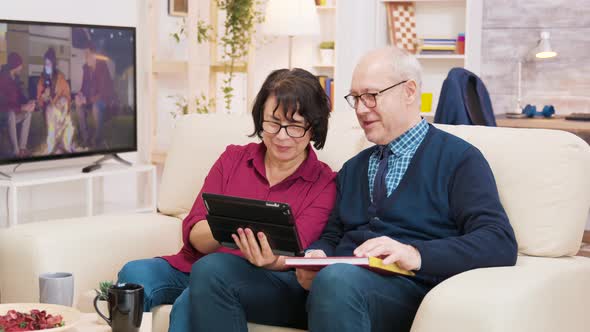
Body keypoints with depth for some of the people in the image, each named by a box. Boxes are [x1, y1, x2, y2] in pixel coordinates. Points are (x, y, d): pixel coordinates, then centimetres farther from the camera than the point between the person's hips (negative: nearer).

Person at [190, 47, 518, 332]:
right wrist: (314, 259, -4)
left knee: (336, 278, -41)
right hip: (325, 283, 7)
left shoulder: (459, 159, 4)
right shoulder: (353, 168, 26)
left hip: (403, 288, -6)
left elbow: (501, 244, -8)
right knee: (212, 270, -14)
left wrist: (415, 254, -23)